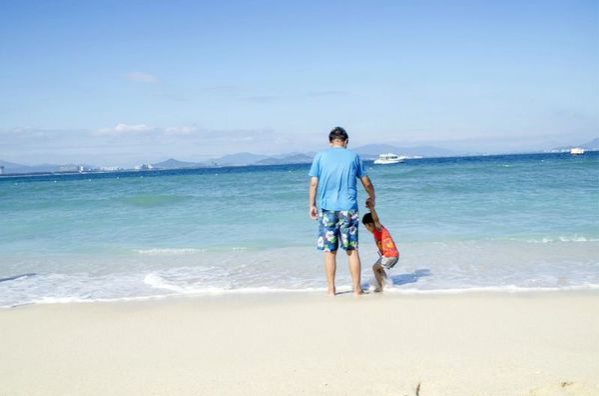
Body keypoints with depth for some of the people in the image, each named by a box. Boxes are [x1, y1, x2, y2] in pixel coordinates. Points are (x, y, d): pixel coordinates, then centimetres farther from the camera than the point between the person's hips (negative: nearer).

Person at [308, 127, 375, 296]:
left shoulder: (320, 156, 4)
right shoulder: (354, 156, 7)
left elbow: (314, 183, -1)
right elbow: (367, 183, 13)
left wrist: (312, 205, 8)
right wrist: (372, 199, 30)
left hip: (327, 208, 0)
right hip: (348, 208, 0)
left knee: (330, 251, 5)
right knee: (352, 250, 6)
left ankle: (331, 289, 10)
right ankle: (357, 288, 10)